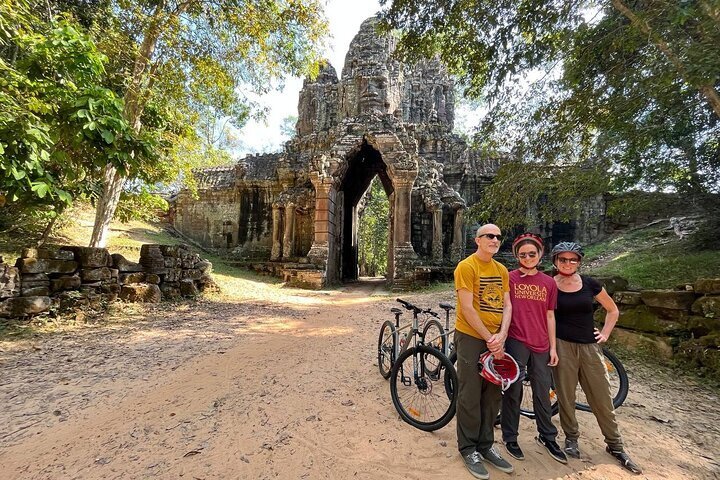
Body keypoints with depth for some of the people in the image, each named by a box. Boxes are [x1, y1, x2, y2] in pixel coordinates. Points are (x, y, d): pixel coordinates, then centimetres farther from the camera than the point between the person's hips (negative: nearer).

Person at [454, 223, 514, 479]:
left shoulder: (501, 270, 9)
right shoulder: (466, 266, -12)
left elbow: (507, 305, 6)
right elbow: (467, 308, -16)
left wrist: (501, 336, -8)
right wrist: (489, 338, -13)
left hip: (496, 340, 7)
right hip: (471, 337, -6)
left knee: (492, 395, 14)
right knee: (470, 397, 3)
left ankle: (486, 445, 31)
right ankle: (468, 449, 21)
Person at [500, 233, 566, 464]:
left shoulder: (549, 282, 6)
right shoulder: (509, 278, -4)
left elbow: (550, 316, 9)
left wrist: (553, 347, 8)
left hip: (540, 345, 3)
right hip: (516, 342, -3)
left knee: (543, 392, 15)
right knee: (513, 391, 7)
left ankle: (547, 436, 36)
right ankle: (510, 437, 24)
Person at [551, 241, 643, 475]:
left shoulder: (589, 284, 1)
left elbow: (613, 310, 14)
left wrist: (605, 333, 5)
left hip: (590, 346, 2)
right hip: (563, 346, -2)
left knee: (602, 397, 10)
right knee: (566, 396, 7)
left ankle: (615, 445, 29)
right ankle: (571, 437, 28)